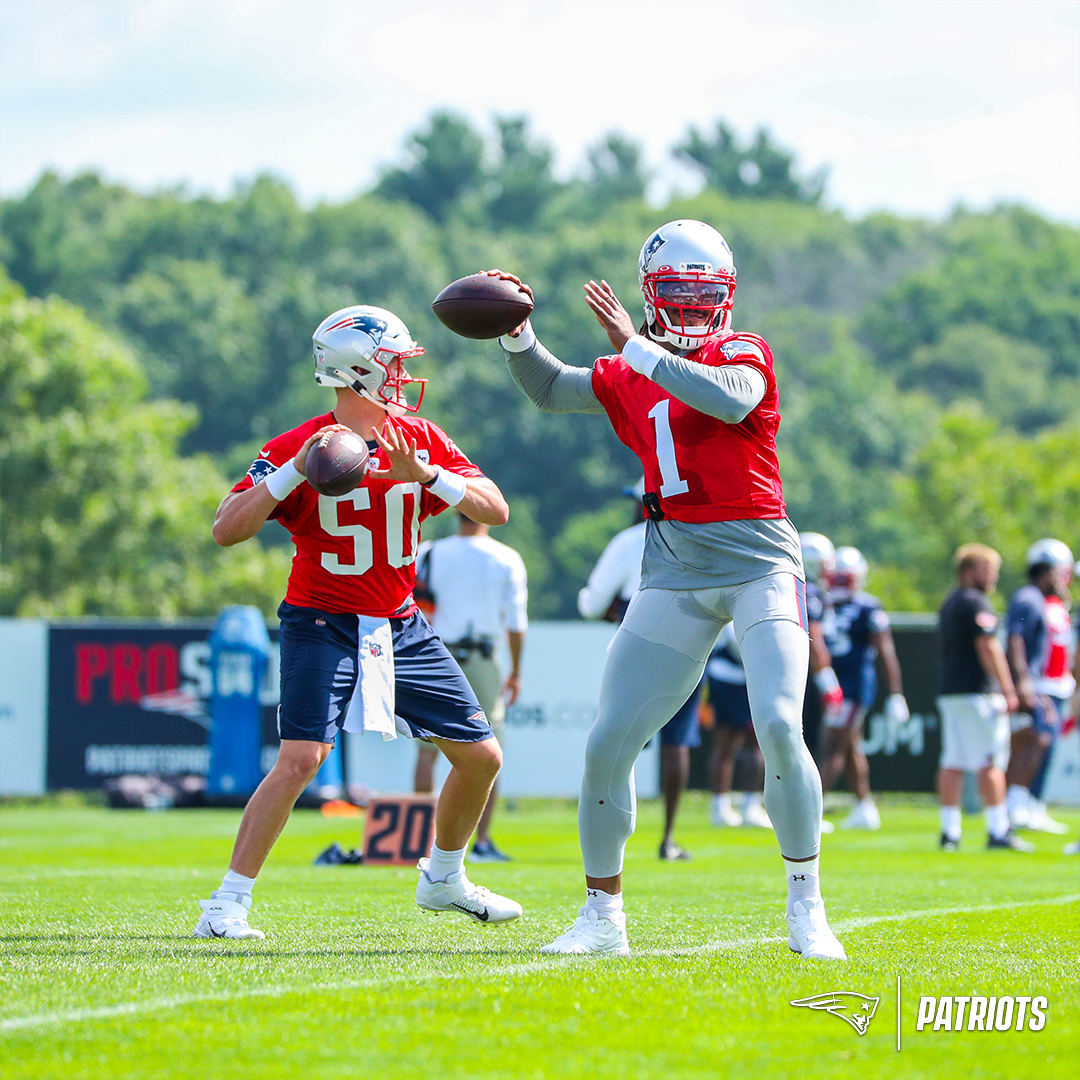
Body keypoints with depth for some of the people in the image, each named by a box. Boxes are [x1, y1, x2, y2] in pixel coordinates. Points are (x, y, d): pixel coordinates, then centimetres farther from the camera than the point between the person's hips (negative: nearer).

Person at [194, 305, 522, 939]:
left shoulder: (421, 440, 2)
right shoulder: (297, 448, -12)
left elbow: (496, 512, -4)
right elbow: (226, 531, -19)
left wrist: (424, 474, -19)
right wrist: (296, 471, -30)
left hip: (400, 626, 6)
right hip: (323, 623, -6)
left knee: (481, 755, 7)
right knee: (303, 757, -23)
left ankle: (444, 879, 30)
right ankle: (229, 905, -16)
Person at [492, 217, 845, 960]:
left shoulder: (744, 354, -2)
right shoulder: (629, 377, 14)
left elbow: (730, 399, -24)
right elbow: (549, 389, 24)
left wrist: (638, 345, -18)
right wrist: (516, 330, 7)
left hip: (759, 563, -5)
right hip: (675, 571, 5)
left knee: (779, 726, -21)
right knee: (609, 742, 0)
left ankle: (807, 912, -7)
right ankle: (603, 917, 14)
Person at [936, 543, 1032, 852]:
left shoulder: (949, 604, 18)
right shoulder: (976, 603, -11)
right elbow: (988, 648, -17)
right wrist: (1007, 690, -16)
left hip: (950, 690, 9)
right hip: (978, 692, -9)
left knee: (952, 763, 7)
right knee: (991, 763, -5)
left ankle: (950, 832, 6)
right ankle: (998, 831, -5)